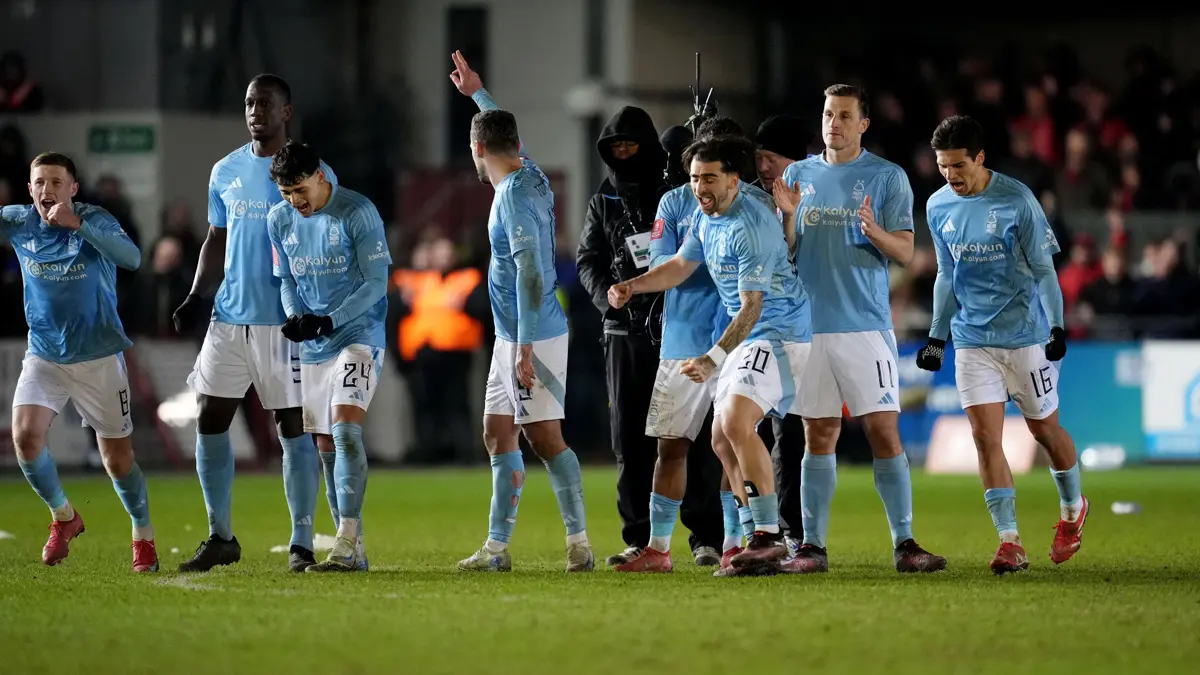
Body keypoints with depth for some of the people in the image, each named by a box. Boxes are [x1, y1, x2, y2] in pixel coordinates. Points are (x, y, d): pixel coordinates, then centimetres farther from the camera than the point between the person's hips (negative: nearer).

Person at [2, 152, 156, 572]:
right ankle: (63, 517, 8)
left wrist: (77, 223, -38)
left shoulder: (93, 220, -14)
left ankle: (143, 536, 27)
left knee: (117, 458, 3)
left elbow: (132, 258, -31)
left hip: (98, 359, -3)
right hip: (44, 357, 3)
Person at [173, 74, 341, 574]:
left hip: (287, 323, -5)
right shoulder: (226, 172, 11)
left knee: (294, 428, -4)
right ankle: (221, 537, 13)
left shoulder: (313, 175, -2)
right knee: (210, 422, 2)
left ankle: (301, 544, 2)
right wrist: (196, 298, 7)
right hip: (229, 319, 5)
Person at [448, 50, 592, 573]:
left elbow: (530, 272, -23)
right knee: (497, 435, 12)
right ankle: (497, 546, 15)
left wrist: (525, 347, -24)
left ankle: (579, 543, -10)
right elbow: (508, 136, 34)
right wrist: (478, 94, 46)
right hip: (512, 336, 10)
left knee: (545, 437, -10)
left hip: (532, 337, -10)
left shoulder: (514, 195, -17)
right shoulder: (530, 176, 10)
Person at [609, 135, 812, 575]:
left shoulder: (750, 227, -22)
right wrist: (631, 286, 6)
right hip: (745, 339, 11)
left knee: (736, 423, -25)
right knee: (722, 441, 10)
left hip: (777, 334, -11)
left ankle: (769, 536, -25)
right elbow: (680, 266, 22)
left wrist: (713, 360, -31)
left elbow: (751, 306, -24)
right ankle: (765, 541, 15)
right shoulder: (706, 217, 8)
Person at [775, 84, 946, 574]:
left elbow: (905, 252, -1)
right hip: (809, 325, 3)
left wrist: (874, 231, -22)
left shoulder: (888, 178, 3)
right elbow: (783, 252, 12)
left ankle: (903, 543, -6)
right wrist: (788, 215, -8)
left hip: (866, 325, -3)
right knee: (818, 437, 4)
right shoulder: (799, 175, 12)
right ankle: (812, 545, 7)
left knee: (884, 432, -8)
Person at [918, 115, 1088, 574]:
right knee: (984, 435, -8)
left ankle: (1073, 508, 36)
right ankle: (1010, 541, -10)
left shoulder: (1016, 200, -11)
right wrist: (936, 337, 14)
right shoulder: (939, 207, 4)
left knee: (1043, 428, 9)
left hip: (1025, 334, -3)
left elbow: (1043, 268, -7)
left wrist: (1056, 327, -14)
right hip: (971, 339, 4)